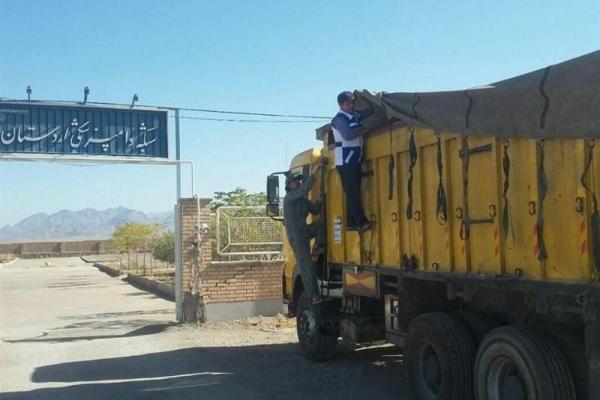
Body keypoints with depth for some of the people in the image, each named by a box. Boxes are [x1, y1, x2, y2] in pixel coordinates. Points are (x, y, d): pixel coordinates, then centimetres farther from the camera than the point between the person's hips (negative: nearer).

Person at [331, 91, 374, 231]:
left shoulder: (355, 116, 14)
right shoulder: (339, 119, -11)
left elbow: (369, 113, 22)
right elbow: (348, 135, -26)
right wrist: (362, 130, -11)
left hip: (355, 161, 9)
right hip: (345, 162, -8)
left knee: (354, 192, 8)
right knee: (352, 193, -9)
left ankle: (351, 223, 11)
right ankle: (361, 222, -10)